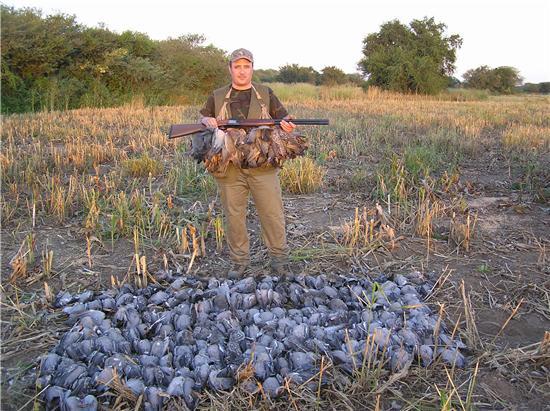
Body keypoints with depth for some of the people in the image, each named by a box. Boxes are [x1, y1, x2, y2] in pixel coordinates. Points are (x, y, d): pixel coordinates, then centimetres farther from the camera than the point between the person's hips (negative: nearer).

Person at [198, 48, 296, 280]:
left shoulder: (266, 94, 10)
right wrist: (207, 121, -3)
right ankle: (239, 262, 21)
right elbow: (202, 117, 22)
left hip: (263, 165, -1)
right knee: (234, 215, 7)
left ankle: (280, 259, 17)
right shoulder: (217, 97, 12)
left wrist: (287, 125, -12)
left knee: (272, 213, 1)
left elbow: (283, 118, 13)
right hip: (229, 168, 1)